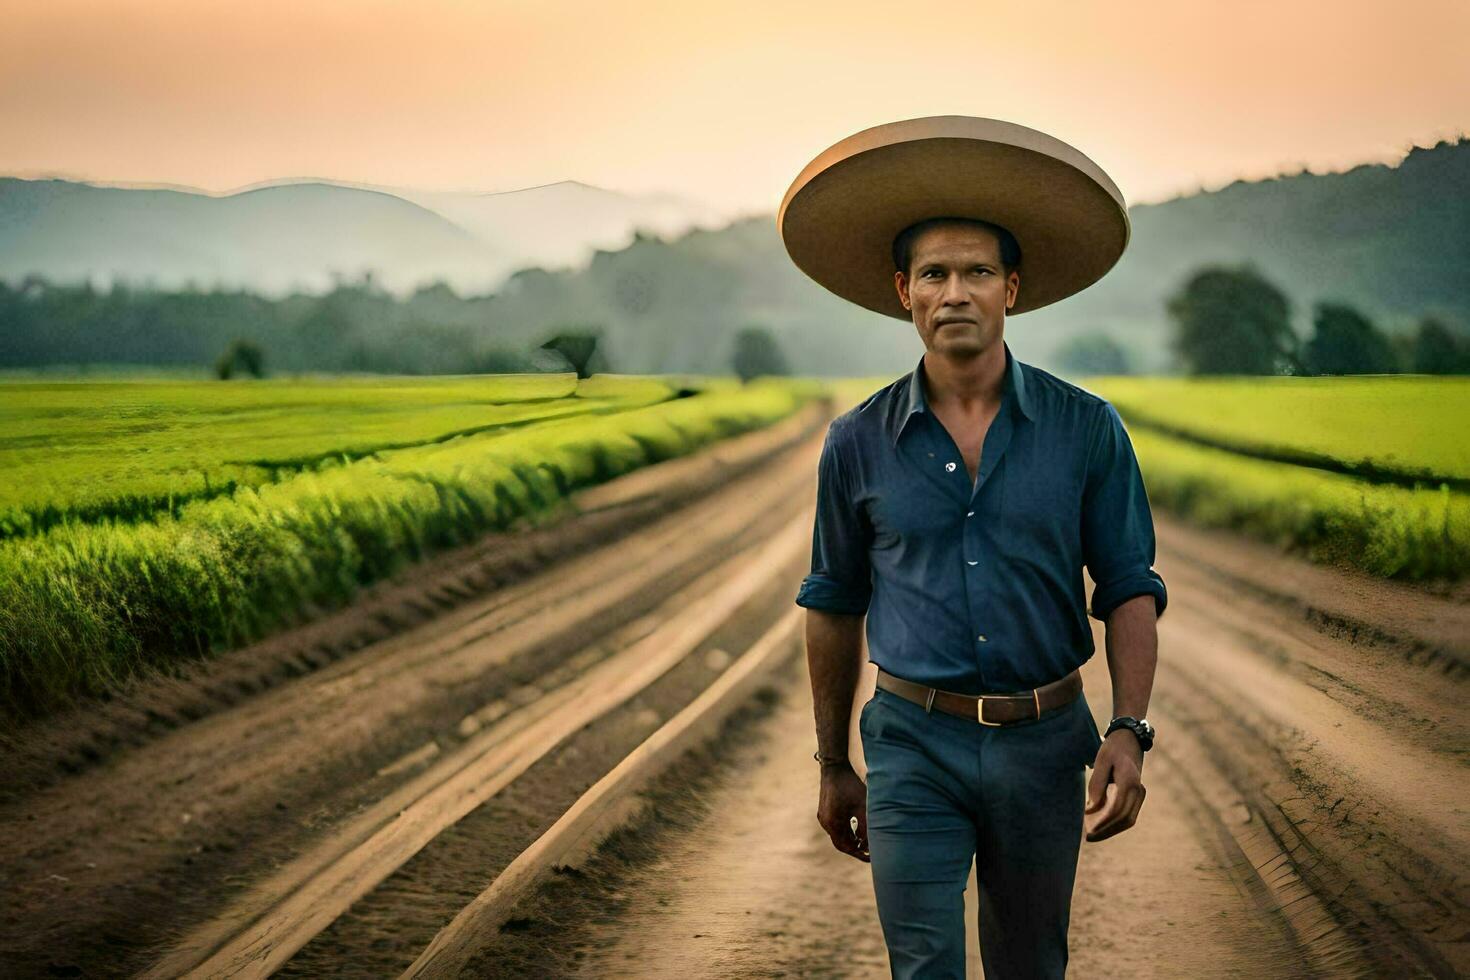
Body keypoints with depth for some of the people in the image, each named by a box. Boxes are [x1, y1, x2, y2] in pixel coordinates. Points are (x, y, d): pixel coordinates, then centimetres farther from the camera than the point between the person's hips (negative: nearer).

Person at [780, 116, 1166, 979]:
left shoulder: (1086, 430, -3)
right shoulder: (859, 445, -1)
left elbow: (1130, 590, 0)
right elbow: (835, 608, 10)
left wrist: (1130, 731, -13)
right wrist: (834, 765, 13)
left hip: (1043, 743, 1)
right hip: (915, 746, -1)